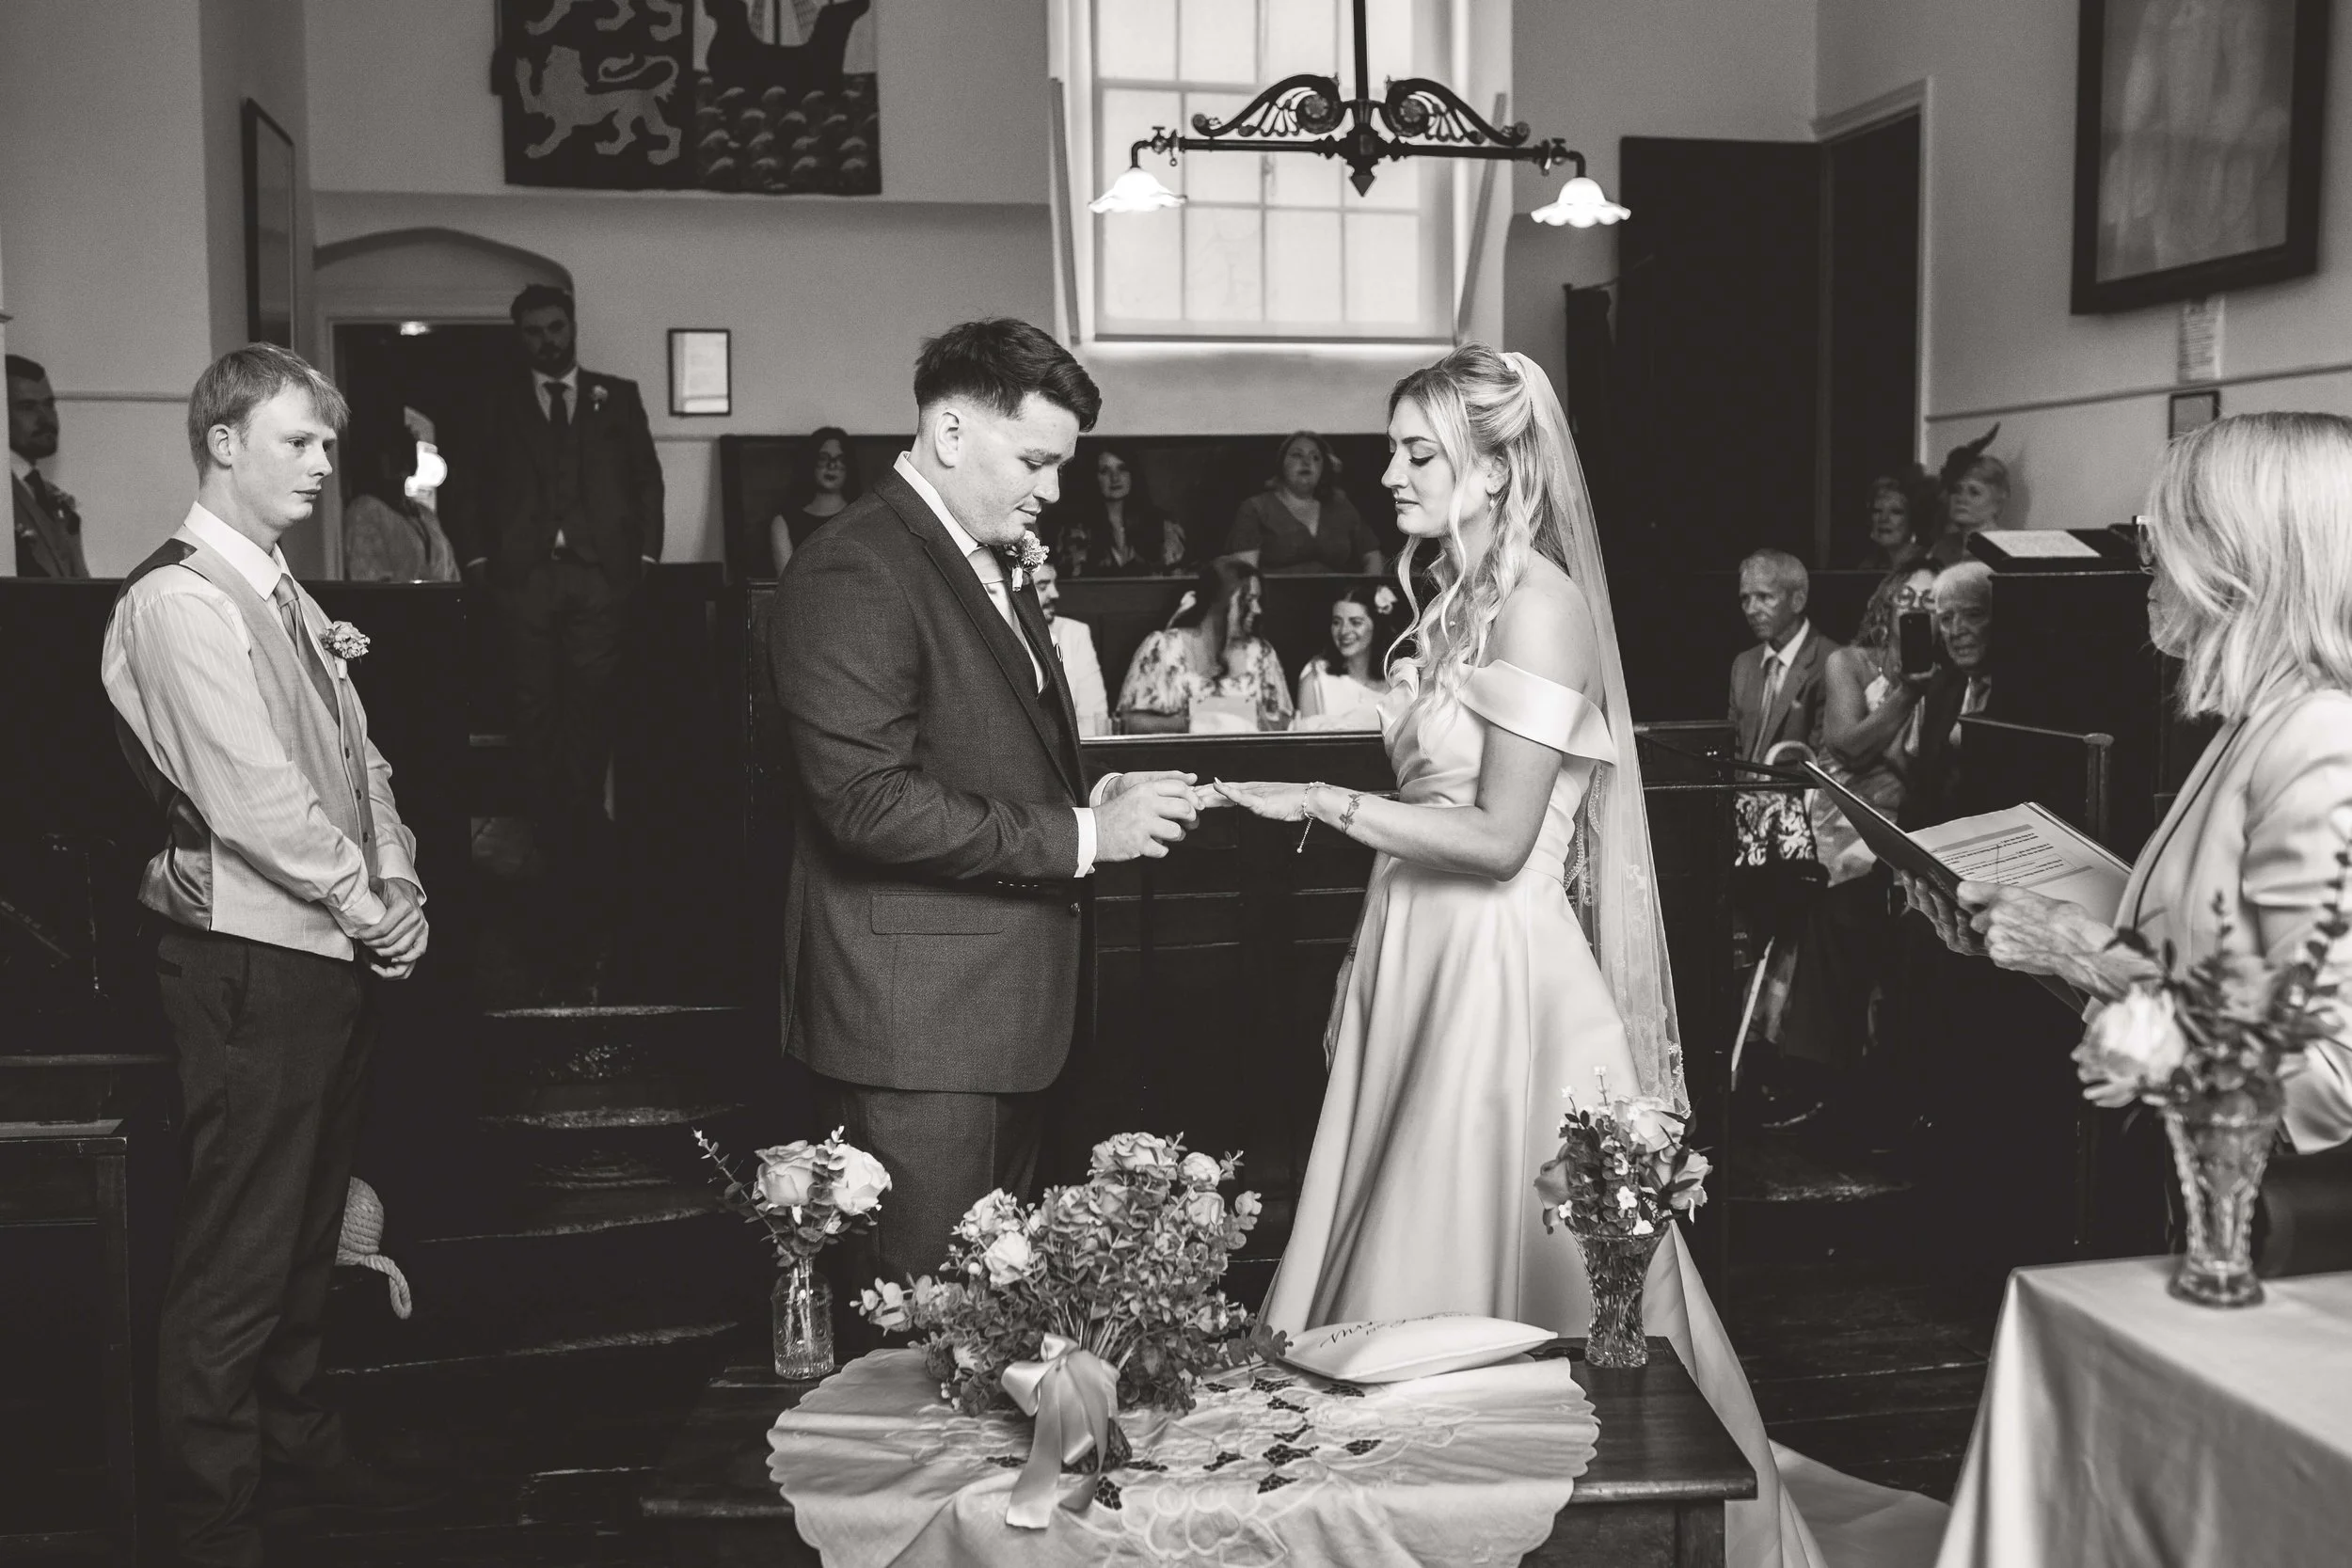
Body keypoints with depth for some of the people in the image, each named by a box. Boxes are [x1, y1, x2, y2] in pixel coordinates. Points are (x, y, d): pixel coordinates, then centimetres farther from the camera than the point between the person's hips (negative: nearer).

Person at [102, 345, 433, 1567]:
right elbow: (252, 798, -20)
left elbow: (358, 760, 14)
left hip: (335, 958, 9)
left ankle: (296, 1449, 37)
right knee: (236, 1258, 1)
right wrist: (373, 913, -12)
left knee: (306, 1232, 21)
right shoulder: (179, 602, -14)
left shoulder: (284, 599, 14)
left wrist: (398, 888, -2)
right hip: (250, 962, -9)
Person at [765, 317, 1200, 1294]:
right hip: (915, 1016, -10)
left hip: (1006, 1002, 10)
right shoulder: (851, 574, -16)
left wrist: (1095, 803, 6)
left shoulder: (988, 562, 18)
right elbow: (870, 801, -23)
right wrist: (1077, 836, -20)